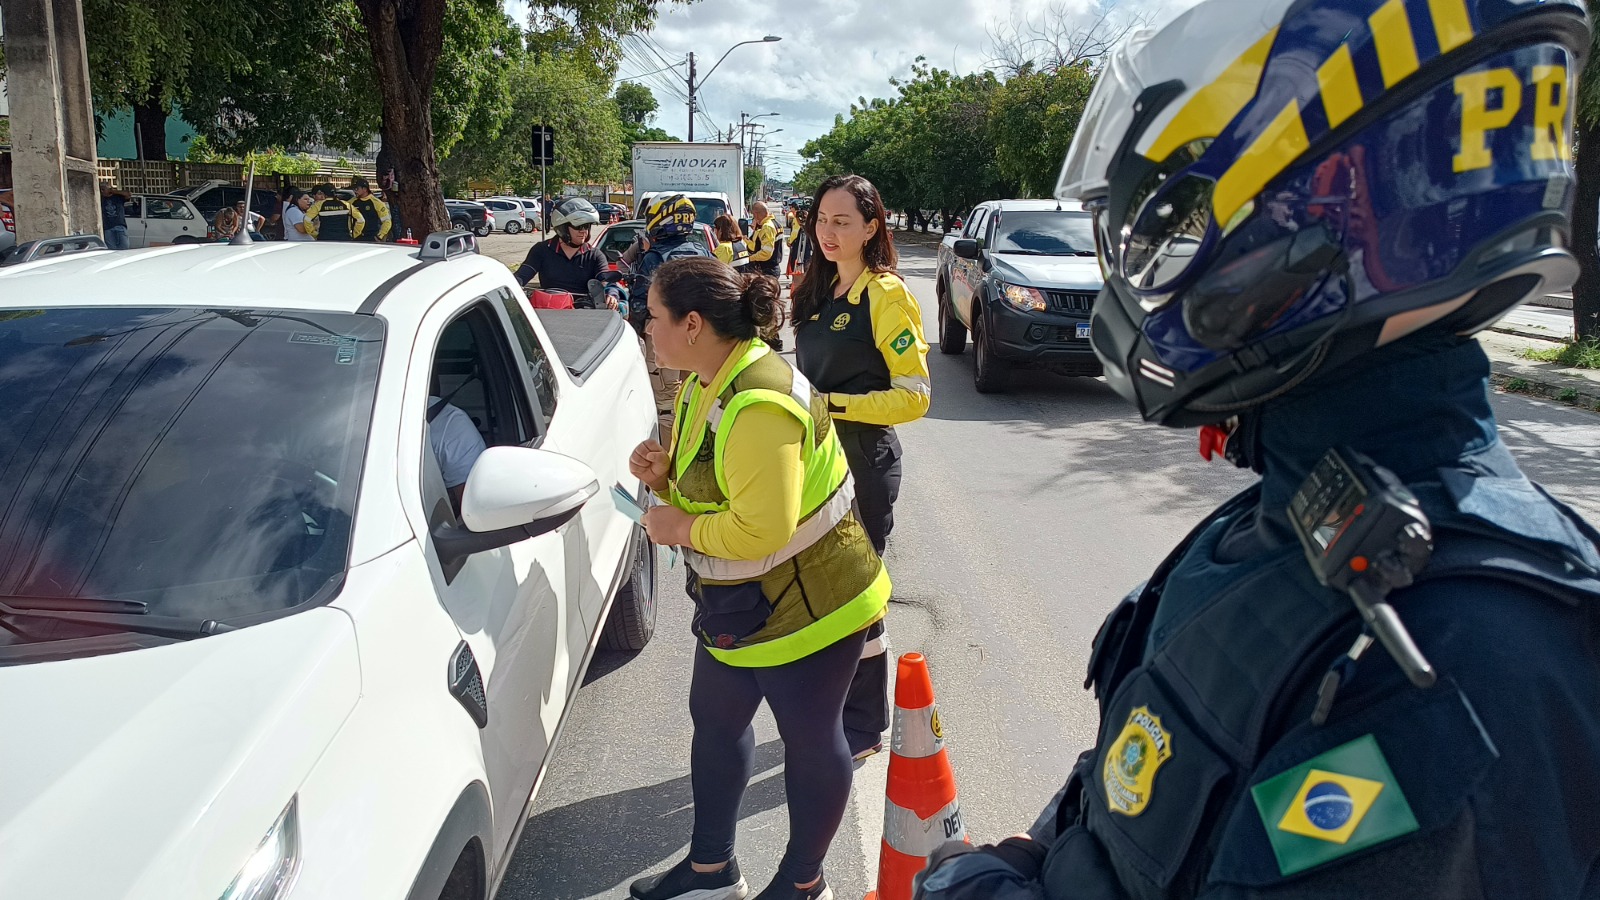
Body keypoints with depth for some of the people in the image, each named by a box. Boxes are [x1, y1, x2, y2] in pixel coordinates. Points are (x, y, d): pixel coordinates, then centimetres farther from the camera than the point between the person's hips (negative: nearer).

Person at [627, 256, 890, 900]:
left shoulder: (757, 405, -29)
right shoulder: (706, 382, 4)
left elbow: (762, 529, -32)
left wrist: (684, 529, -18)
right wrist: (665, 474, -4)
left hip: (805, 605, -10)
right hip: (738, 604, 10)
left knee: (809, 738, 11)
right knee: (714, 721, 20)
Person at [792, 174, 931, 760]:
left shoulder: (886, 295, -14)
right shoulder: (820, 291, 11)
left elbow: (915, 396, -18)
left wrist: (831, 404, -22)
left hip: (863, 463, -8)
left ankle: (864, 728, 21)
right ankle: (831, 707, 34)